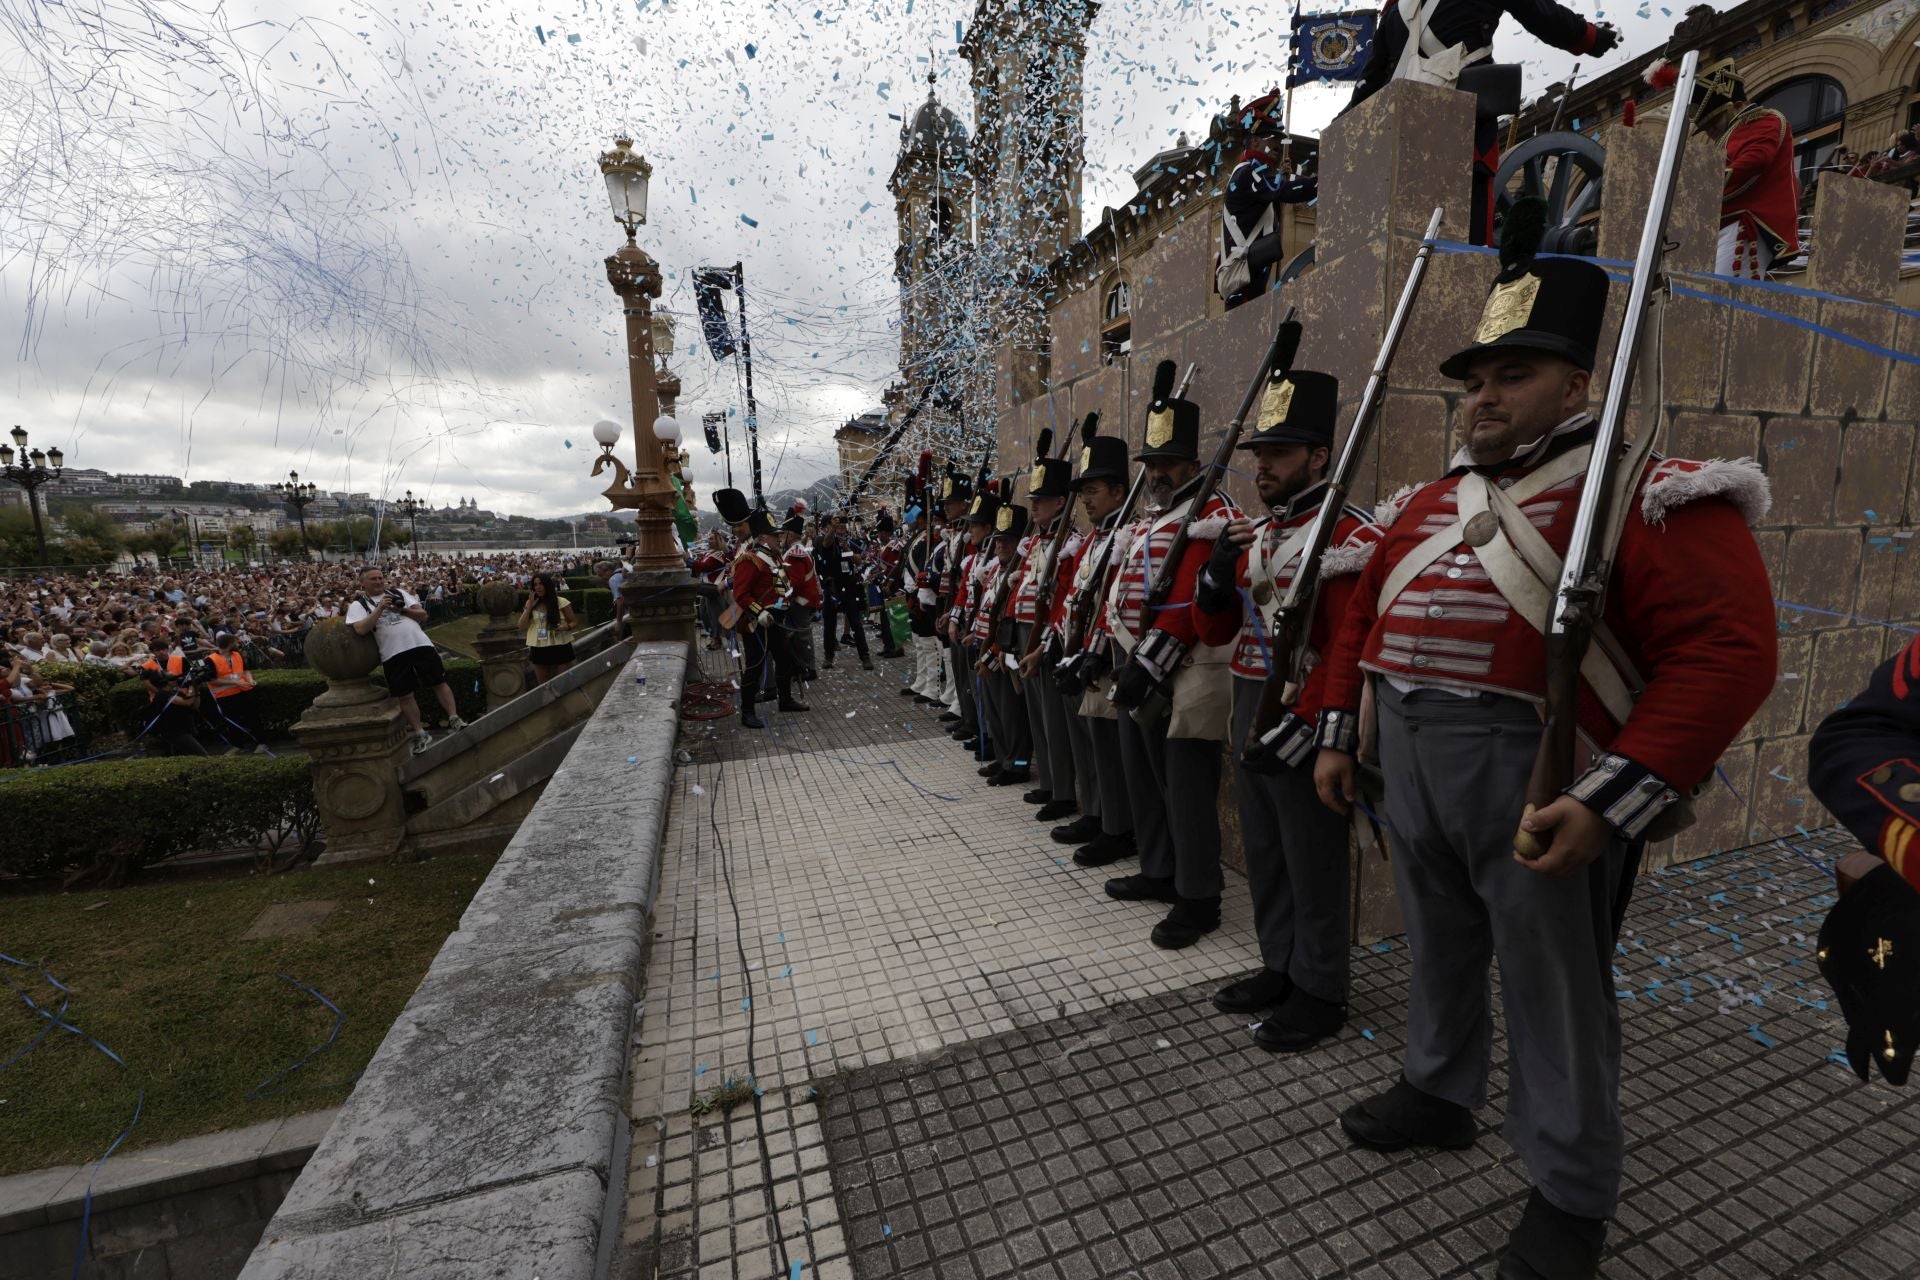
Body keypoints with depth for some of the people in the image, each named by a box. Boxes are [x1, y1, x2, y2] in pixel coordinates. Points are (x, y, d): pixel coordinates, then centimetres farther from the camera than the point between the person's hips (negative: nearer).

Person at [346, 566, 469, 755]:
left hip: (421, 645, 2)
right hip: (393, 654, -1)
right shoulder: (358, 605, 4)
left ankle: (454, 720, 7)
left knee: (439, 683, 2)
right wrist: (380, 608, -15)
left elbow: (423, 615, 9)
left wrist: (402, 610, -7)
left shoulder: (398, 593, 12)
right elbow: (361, 629, -13)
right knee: (404, 695, 2)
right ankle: (421, 734, 10)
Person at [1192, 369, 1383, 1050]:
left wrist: (1301, 725, -23)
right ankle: (1280, 967, 35)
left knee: (1314, 861, 7)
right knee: (1264, 854, 18)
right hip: (1248, 712, 8)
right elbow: (1214, 630, 13)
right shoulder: (1253, 535, 12)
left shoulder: (1348, 537, -12)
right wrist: (1218, 570, -4)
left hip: (1304, 725, -8)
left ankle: (1319, 993, 25)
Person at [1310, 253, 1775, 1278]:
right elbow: (1362, 617, 17)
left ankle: (1572, 1195, 34)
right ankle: (1439, 1094, 46)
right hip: (1410, 770, 6)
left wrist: (1617, 799, -23)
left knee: (1552, 988, 10)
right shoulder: (1425, 506, 13)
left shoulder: (1651, 496, -6)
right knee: (1440, 951, 22)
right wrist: (1337, 734, 14)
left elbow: (1730, 648, -16)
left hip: (1542, 785, -6)